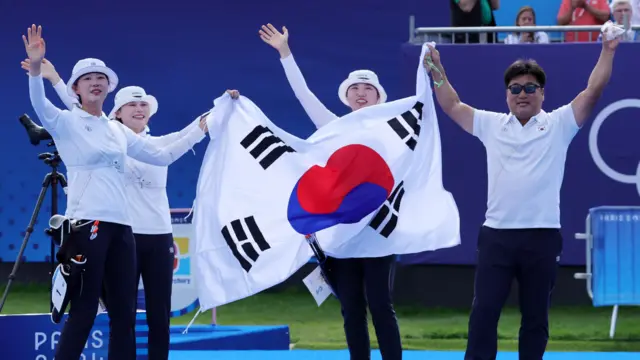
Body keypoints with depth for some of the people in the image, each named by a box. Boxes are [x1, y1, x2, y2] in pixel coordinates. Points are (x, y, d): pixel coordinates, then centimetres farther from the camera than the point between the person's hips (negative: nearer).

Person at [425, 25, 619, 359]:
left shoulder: (558, 125, 5)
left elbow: (593, 91, -2)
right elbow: (452, 106, 19)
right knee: (484, 312, -1)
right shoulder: (492, 125, 13)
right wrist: (438, 71, 13)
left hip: (542, 237, -2)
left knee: (535, 317, 6)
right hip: (497, 235, 2)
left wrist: (608, 51, -7)